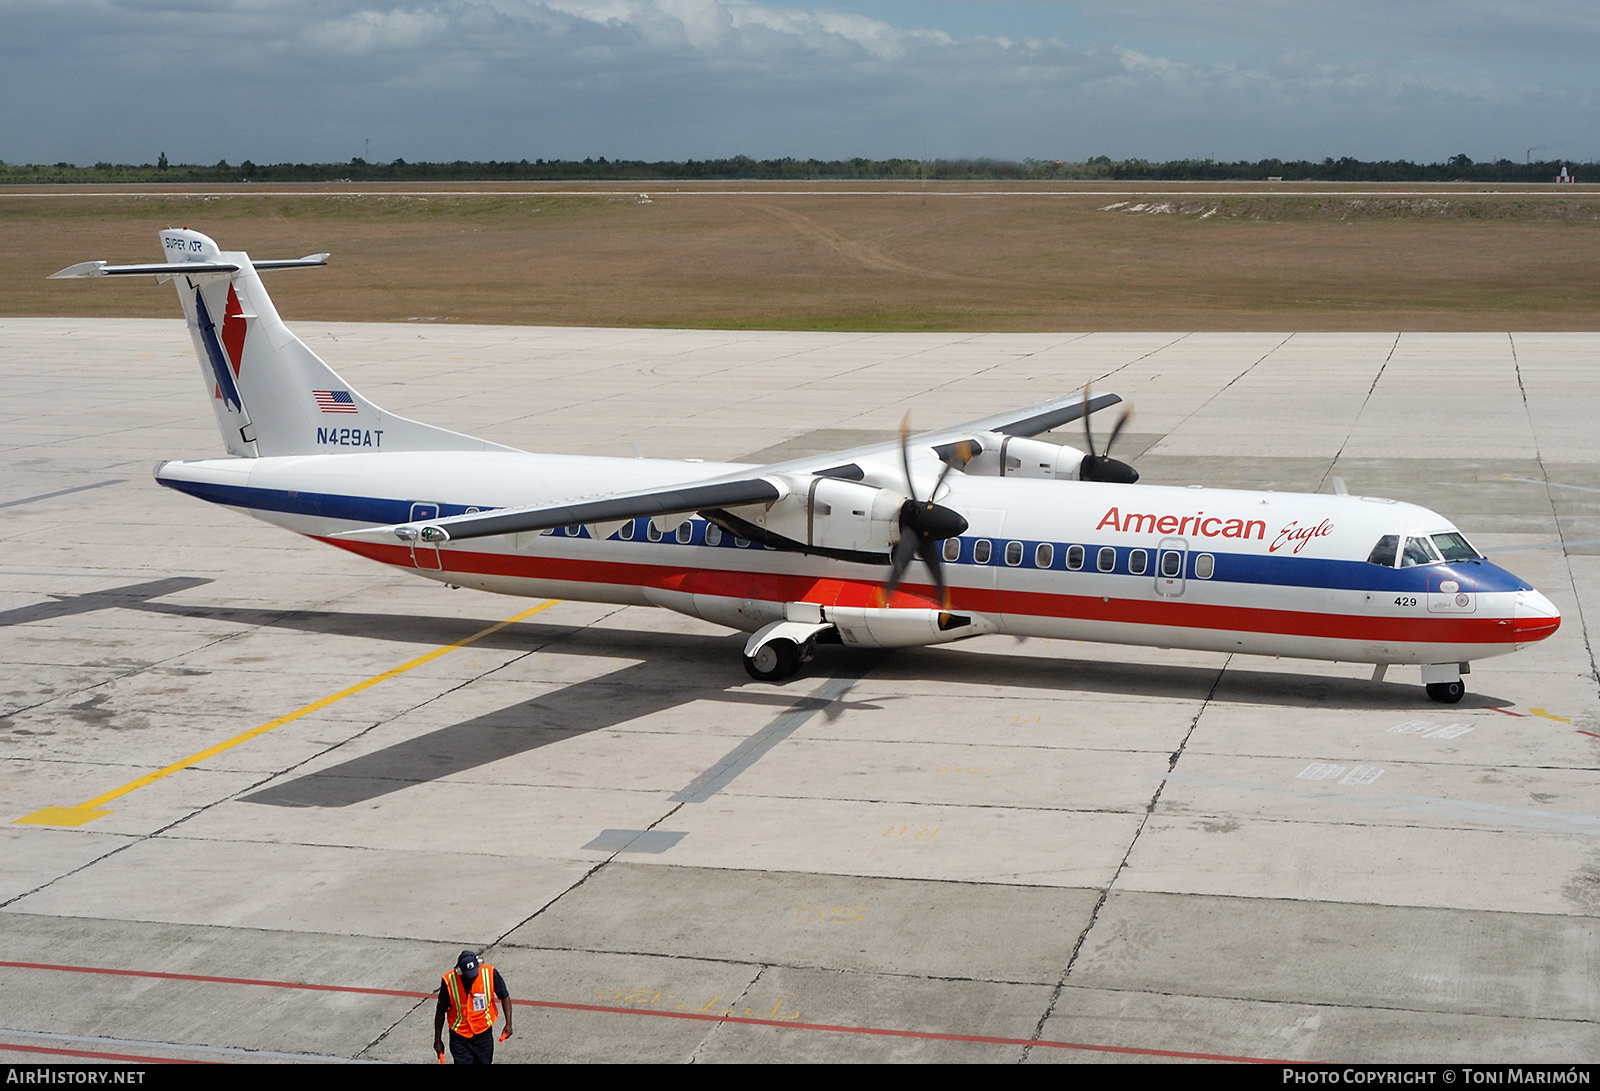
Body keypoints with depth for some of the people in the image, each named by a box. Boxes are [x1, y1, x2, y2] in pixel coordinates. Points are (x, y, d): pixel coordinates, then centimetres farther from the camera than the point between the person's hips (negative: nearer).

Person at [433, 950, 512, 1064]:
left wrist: (508, 1023, -9)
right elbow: (441, 1012, -5)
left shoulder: (490, 973, -16)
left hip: (484, 1034, 2)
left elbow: (504, 997, -1)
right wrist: (438, 1040, 1)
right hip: (459, 1038, -2)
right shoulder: (449, 981, -19)